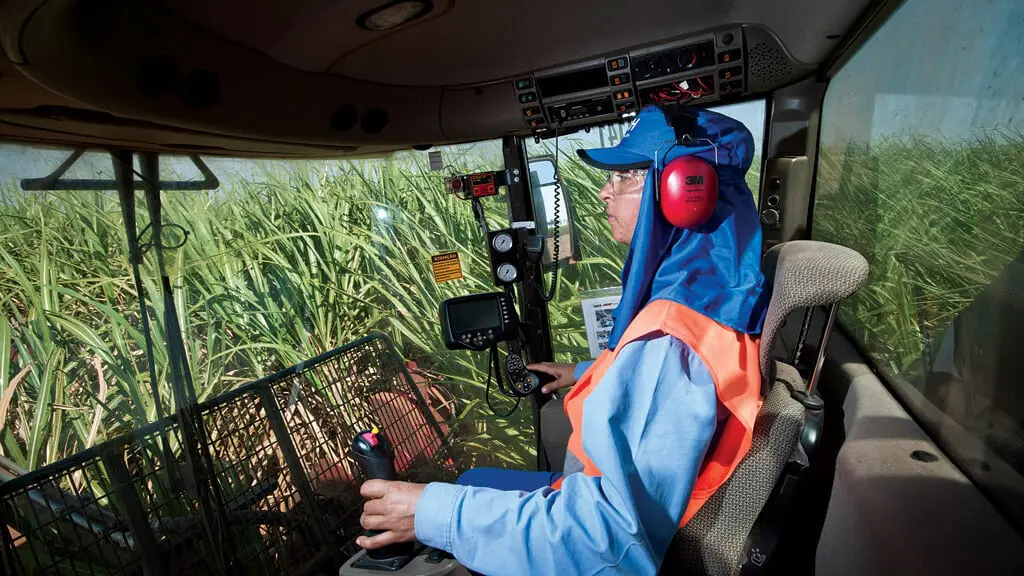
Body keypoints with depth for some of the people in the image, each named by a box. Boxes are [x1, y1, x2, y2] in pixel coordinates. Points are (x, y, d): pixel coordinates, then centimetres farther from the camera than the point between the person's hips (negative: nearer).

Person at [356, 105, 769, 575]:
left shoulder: (669, 343, -37)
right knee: (471, 483, 22)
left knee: (471, 486, 12)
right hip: (624, 501, 8)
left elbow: (619, 533, -40)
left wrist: (437, 514, -35)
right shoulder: (711, 289, -5)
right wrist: (588, 374, 21)